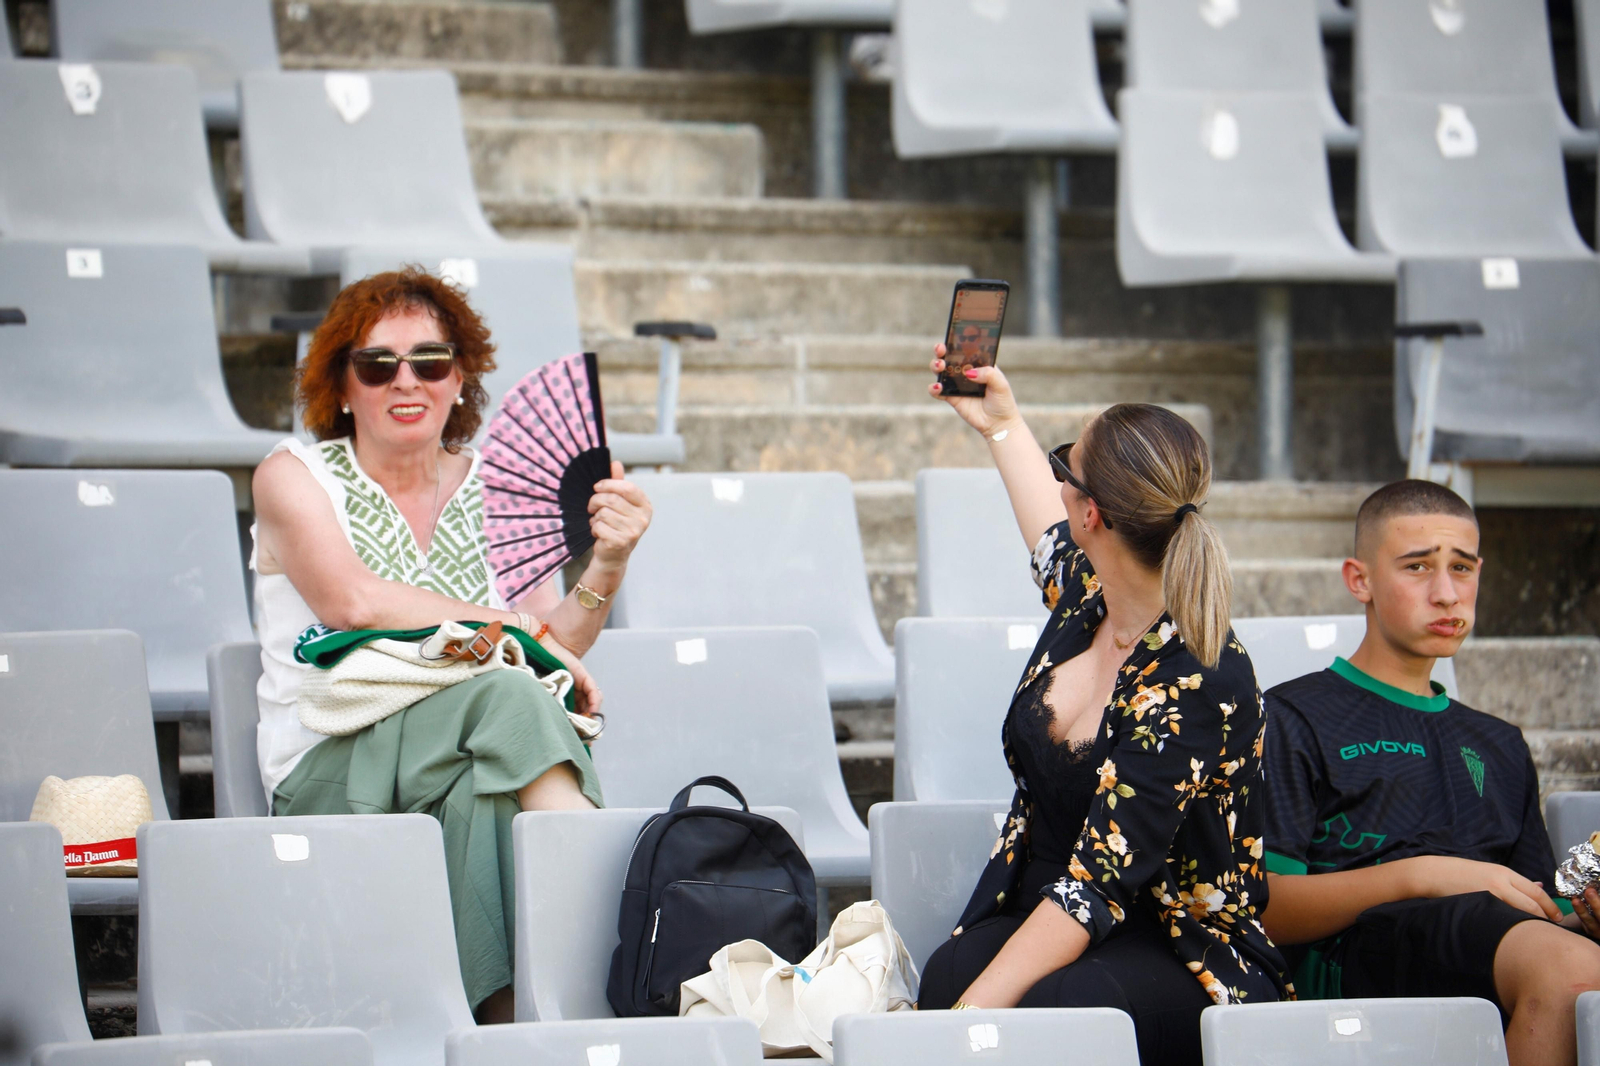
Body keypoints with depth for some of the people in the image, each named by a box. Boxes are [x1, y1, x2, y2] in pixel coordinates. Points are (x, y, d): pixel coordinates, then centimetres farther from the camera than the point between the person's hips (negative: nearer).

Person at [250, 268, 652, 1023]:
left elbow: (555, 645, 5)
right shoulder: (293, 478, 6)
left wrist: (606, 566, -15)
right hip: (328, 775, -3)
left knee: (485, 795, -35)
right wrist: (513, 628, -17)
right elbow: (354, 601, -13)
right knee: (505, 691, -32)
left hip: (464, 764, 3)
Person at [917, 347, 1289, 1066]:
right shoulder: (1087, 601, 4)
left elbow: (1098, 880, -26)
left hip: (1183, 954, -6)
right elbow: (1053, 532, 34)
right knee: (947, 975, -31)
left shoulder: (1202, 684, -20)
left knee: (1062, 1005, -40)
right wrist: (1001, 424, 45)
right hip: (1031, 917, 6)